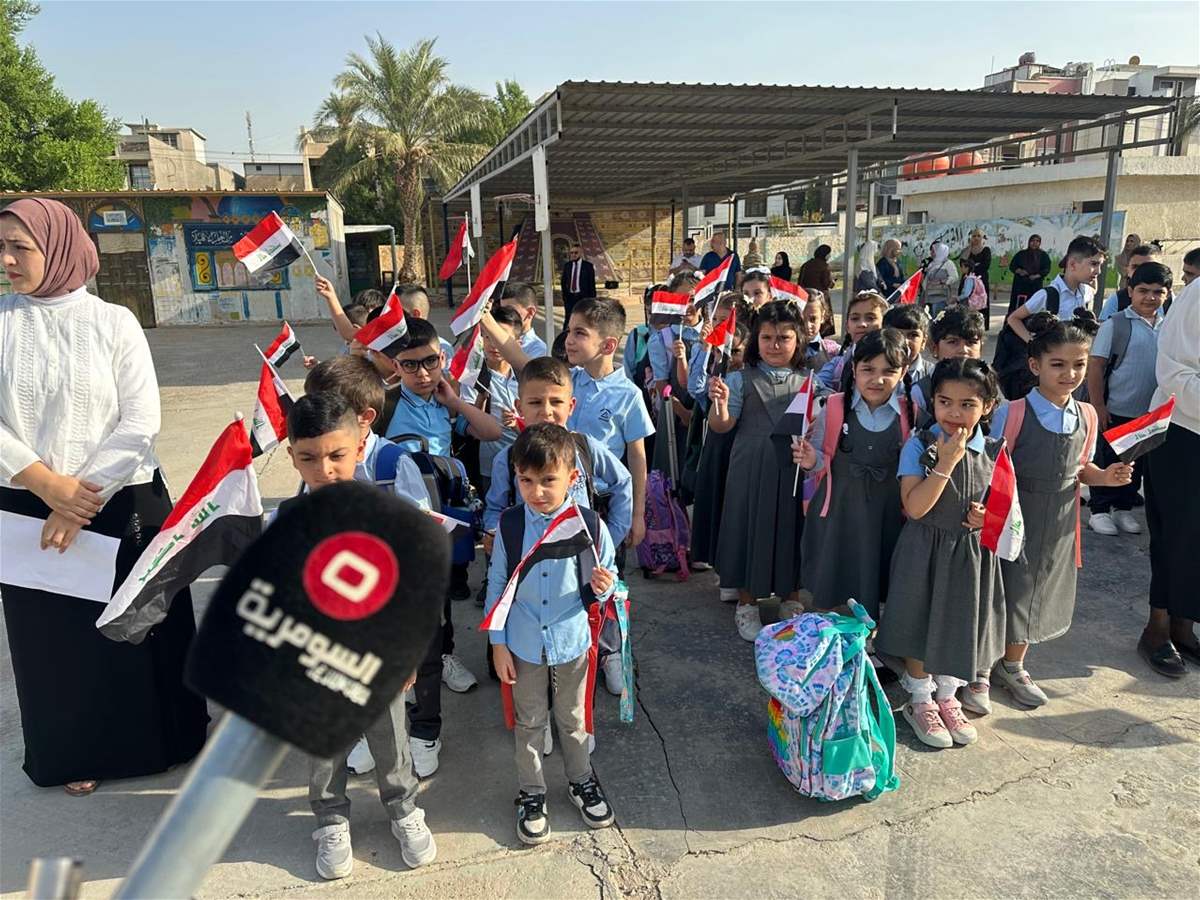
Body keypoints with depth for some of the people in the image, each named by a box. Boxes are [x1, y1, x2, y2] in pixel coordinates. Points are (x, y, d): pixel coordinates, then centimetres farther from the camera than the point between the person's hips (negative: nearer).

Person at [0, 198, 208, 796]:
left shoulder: (113, 322, -4)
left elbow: (140, 422, -9)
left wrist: (84, 498, -14)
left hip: (124, 505, -2)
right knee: (53, 635, 12)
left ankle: (156, 740, 31)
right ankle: (77, 753, 33)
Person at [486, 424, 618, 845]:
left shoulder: (589, 526, -14)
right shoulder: (509, 525, -12)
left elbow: (605, 583, -2)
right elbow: (496, 586, -3)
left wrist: (603, 587, -26)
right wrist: (498, 644, -2)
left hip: (572, 641, 0)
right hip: (524, 645, 0)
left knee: (573, 719, 20)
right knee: (529, 723, 17)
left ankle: (581, 781, 44)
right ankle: (531, 794, 37)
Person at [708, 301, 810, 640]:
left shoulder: (809, 380, 6)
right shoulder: (742, 379, 0)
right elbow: (721, 426, -4)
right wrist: (720, 401, -24)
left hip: (795, 468, 2)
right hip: (752, 469, -2)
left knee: (792, 529, 10)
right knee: (752, 527, 6)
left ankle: (791, 600, 30)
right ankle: (746, 602, 24)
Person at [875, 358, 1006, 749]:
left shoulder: (994, 451, -3)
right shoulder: (919, 446, -15)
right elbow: (914, 507, -23)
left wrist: (990, 517, -12)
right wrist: (946, 462, -28)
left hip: (971, 552, 4)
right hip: (925, 551, -3)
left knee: (960, 627, 15)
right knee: (921, 625, 9)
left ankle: (946, 696, 38)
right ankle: (920, 702, 29)